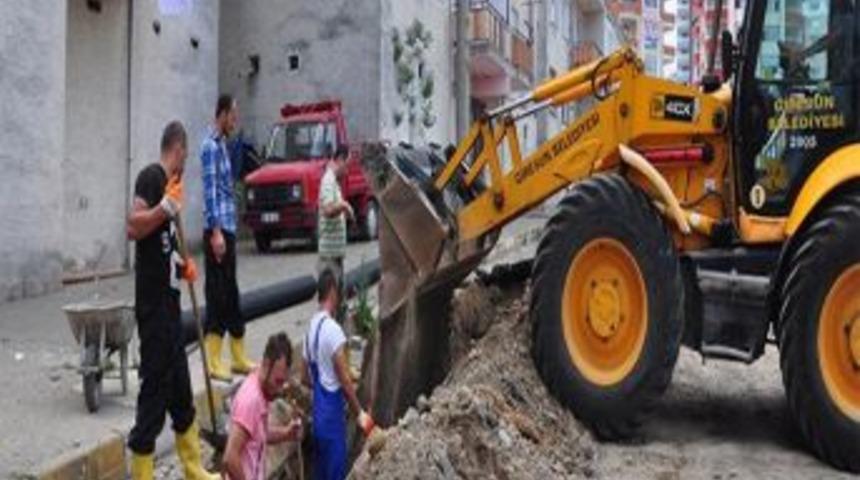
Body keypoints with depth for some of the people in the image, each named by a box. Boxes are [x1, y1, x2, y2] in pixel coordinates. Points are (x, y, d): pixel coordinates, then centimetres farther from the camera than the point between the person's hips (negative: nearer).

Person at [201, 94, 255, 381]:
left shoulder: (222, 145, 17)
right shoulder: (210, 146, -11)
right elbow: (210, 192, -18)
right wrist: (216, 232, -23)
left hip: (228, 229, 9)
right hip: (217, 230, -9)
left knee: (231, 294, 12)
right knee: (217, 295, -6)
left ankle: (238, 358, 20)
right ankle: (213, 363, 0)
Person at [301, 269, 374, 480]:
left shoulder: (311, 327, 6)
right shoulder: (333, 329, -21)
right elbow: (345, 381, -19)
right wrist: (360, 413, -10)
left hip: (318, 412, 8)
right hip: (332, 413, -8)